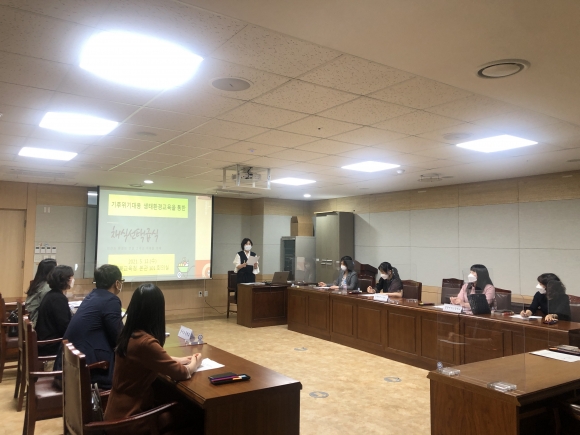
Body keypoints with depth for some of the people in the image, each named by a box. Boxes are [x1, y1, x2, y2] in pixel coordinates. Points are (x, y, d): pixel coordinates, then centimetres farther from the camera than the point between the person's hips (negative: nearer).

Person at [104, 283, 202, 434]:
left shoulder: (129, 335, -2)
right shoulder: (145, 342, -29)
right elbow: (182, 373, -19)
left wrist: (181, 360, 12)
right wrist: (194, 364, 1)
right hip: (129, 417, -8)